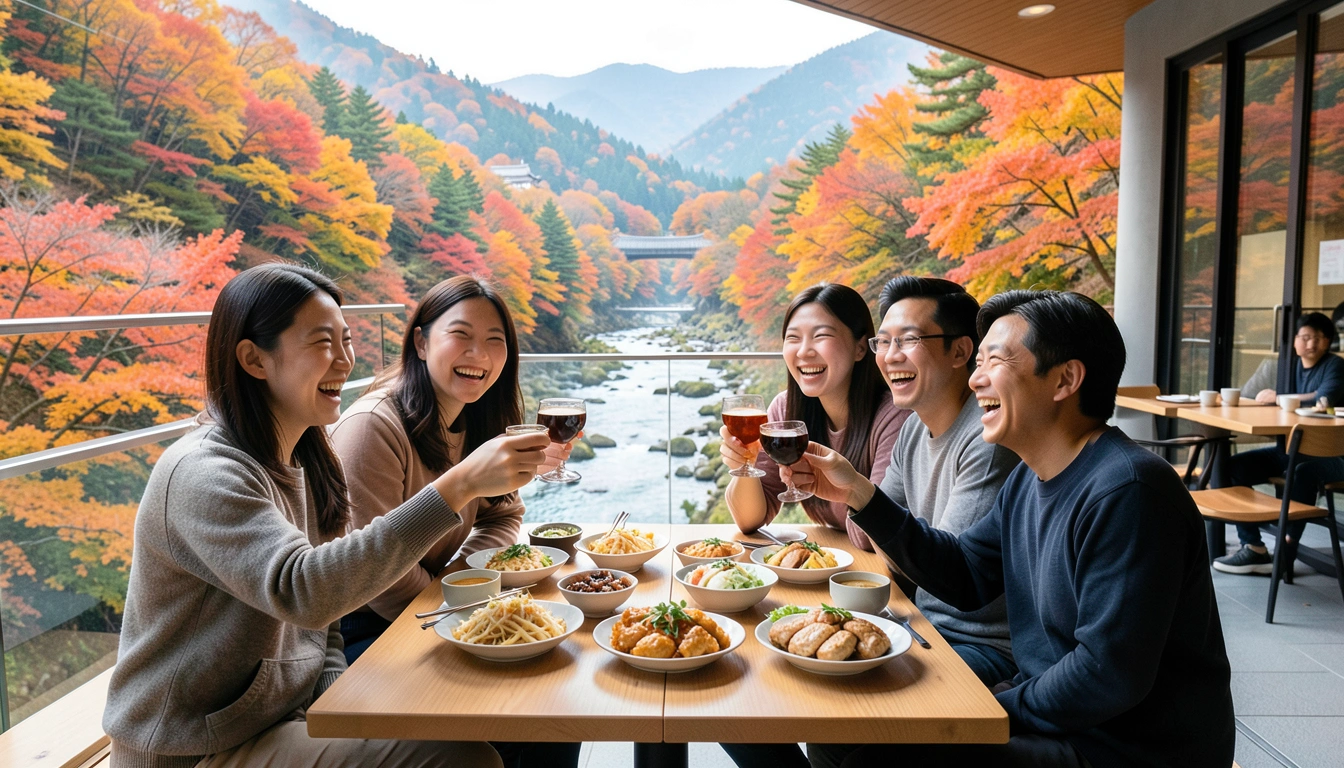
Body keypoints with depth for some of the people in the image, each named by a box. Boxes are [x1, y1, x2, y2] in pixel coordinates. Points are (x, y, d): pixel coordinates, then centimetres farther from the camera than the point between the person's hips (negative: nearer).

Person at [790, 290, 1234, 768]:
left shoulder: (1125, 491, -25)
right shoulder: (1029, 478, 5)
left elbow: (1108, 676, -27)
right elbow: (964, 575, 9)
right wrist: (858, 493, 0)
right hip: (1047, 714, 8)